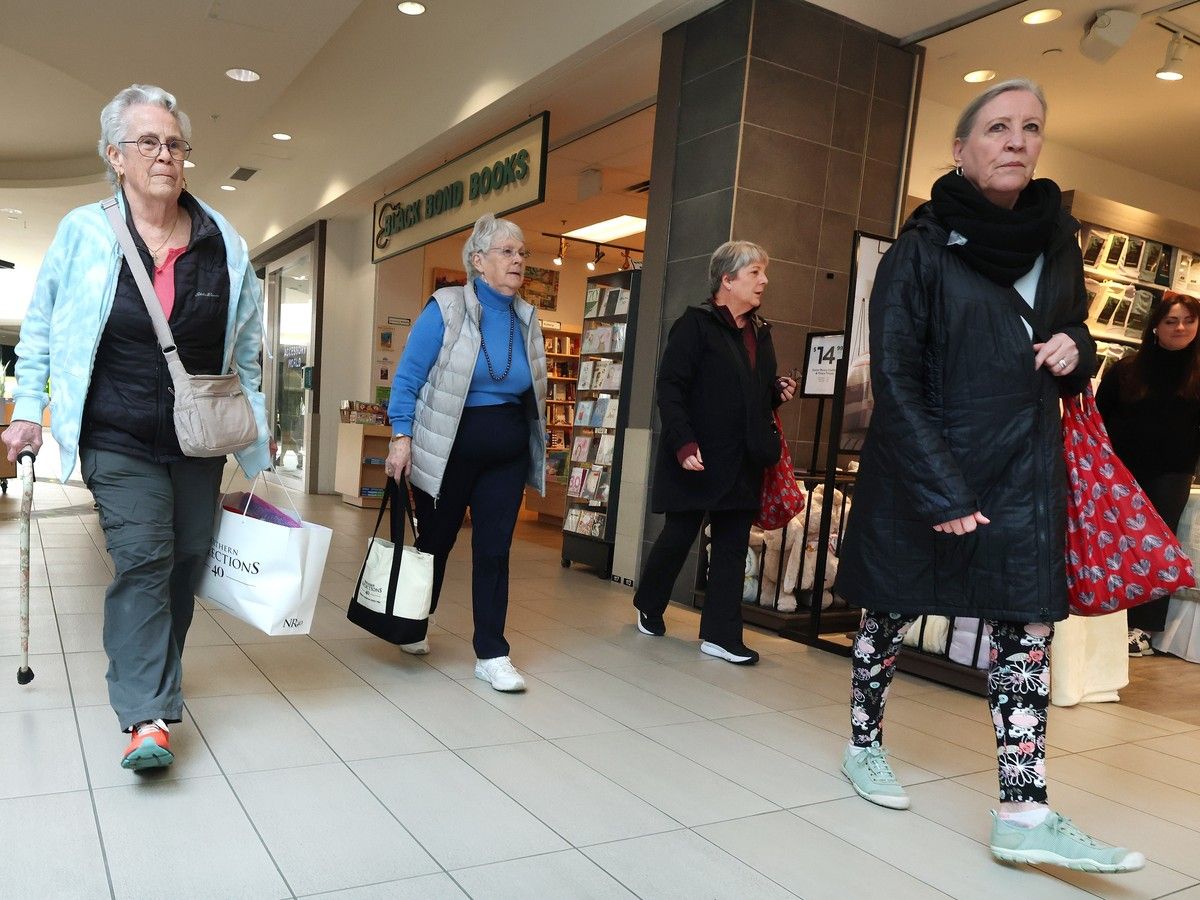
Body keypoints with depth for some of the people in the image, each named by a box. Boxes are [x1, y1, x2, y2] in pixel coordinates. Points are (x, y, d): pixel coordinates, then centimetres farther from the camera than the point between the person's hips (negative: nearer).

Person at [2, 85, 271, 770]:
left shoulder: (223, 241, 1)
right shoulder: (84, 232, -3)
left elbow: (247, 342, 10)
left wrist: (251, 425, 10)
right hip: (120, 439, -3)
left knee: (188, 559, 9)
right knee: (143, 559, -13)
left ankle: (155, 677, 31)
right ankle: (147, 716, -9)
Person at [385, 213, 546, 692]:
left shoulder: (527, 319, 5)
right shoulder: (446, 308, -10)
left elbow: (534, 396, 13)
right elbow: (407, 378, -9)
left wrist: (540, 455, 13)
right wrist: (401, 438, -16)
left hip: (506, 458, 3)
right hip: (447, 452, -3)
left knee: (494, 551, 2)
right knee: (435, 542, 14)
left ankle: (491, 655, 11)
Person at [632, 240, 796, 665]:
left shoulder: (760, 333, 14)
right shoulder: (695, 324, -7)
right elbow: (670, 388, -13)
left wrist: (779, 391, 4)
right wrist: (684, 443, -22)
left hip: (745, 461, 7)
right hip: (700, 457, -6)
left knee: (733, 545, 6)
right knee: (679, 535, 5)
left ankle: (720, 634, 14)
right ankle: (648, 607, 29)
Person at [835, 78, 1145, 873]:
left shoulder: (1057, 241, 8)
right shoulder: (921, 250, -9)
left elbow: (1073, 330, 23)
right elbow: (893, 379, -14)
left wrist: (1076, 351, -3)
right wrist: (938, 488, -20)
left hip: (1024, 468, 5)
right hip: (924, 465, -4)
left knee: (1028, 628, 0)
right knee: (893, 612, 9)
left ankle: (1024, 815, 7)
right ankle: (865, 745, 31)